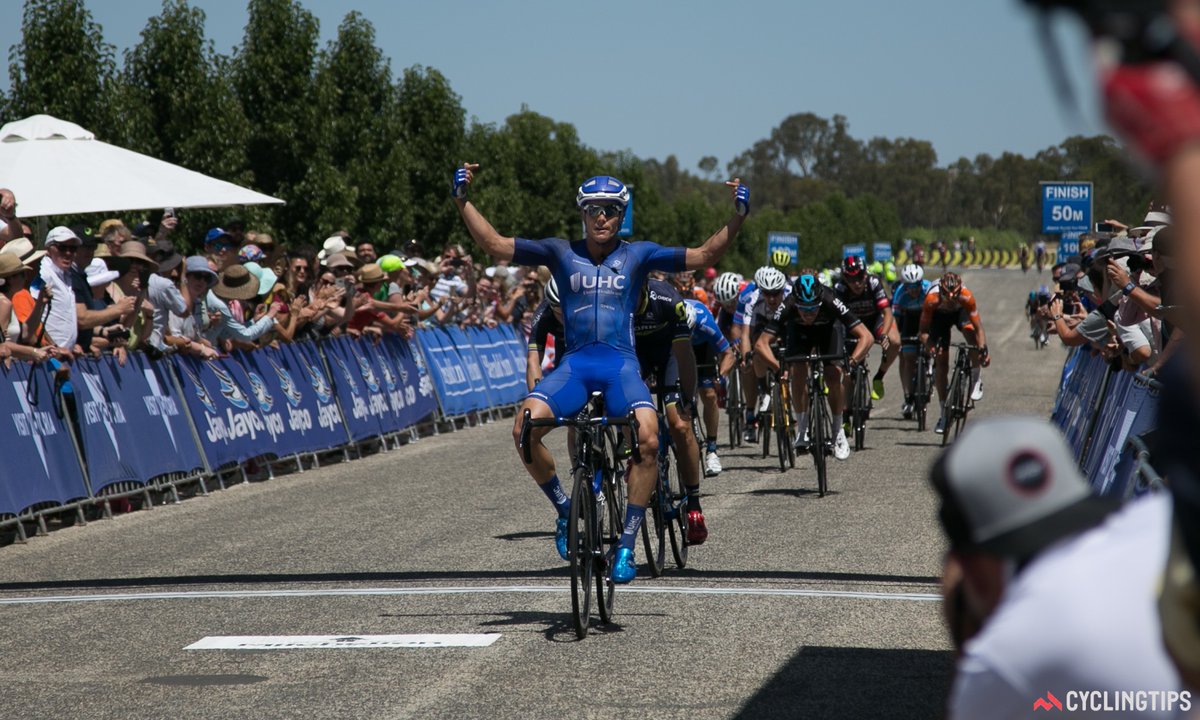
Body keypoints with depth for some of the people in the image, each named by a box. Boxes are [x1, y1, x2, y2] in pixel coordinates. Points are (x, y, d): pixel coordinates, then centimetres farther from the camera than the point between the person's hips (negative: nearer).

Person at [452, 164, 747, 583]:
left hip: (621, 364, -1)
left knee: (648, 439, -27)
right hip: (575, 364, 1)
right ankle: (565, 509, 0)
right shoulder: (560, 253, 10)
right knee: (524, 429, -26)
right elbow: (494, 245, 6)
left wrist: (738, 217, -8)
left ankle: (626, 547, -15)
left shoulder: (637, 254, 10)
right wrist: (463, 202, -4)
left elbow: (704, 256, 4)